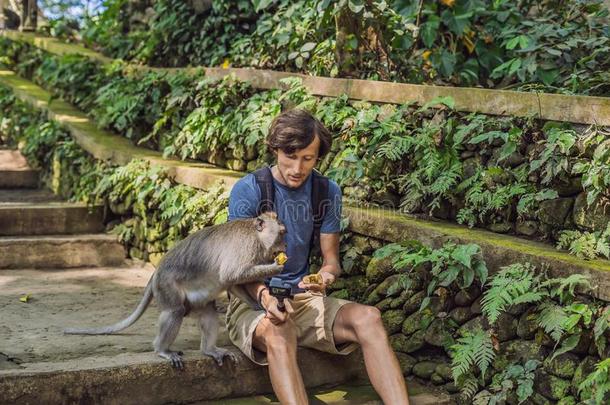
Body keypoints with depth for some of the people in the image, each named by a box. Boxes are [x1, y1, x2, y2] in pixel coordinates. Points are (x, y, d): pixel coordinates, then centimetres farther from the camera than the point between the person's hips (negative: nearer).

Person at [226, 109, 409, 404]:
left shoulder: (328, 192, 2)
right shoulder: (247, 190, -9)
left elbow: (331, 258, 6)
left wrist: (325, 275, -19)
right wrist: (264, 295, -32)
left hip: (302, 297, 4)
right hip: (252, 301, -4)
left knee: (367, 317, -24)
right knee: (277, 333, -39)